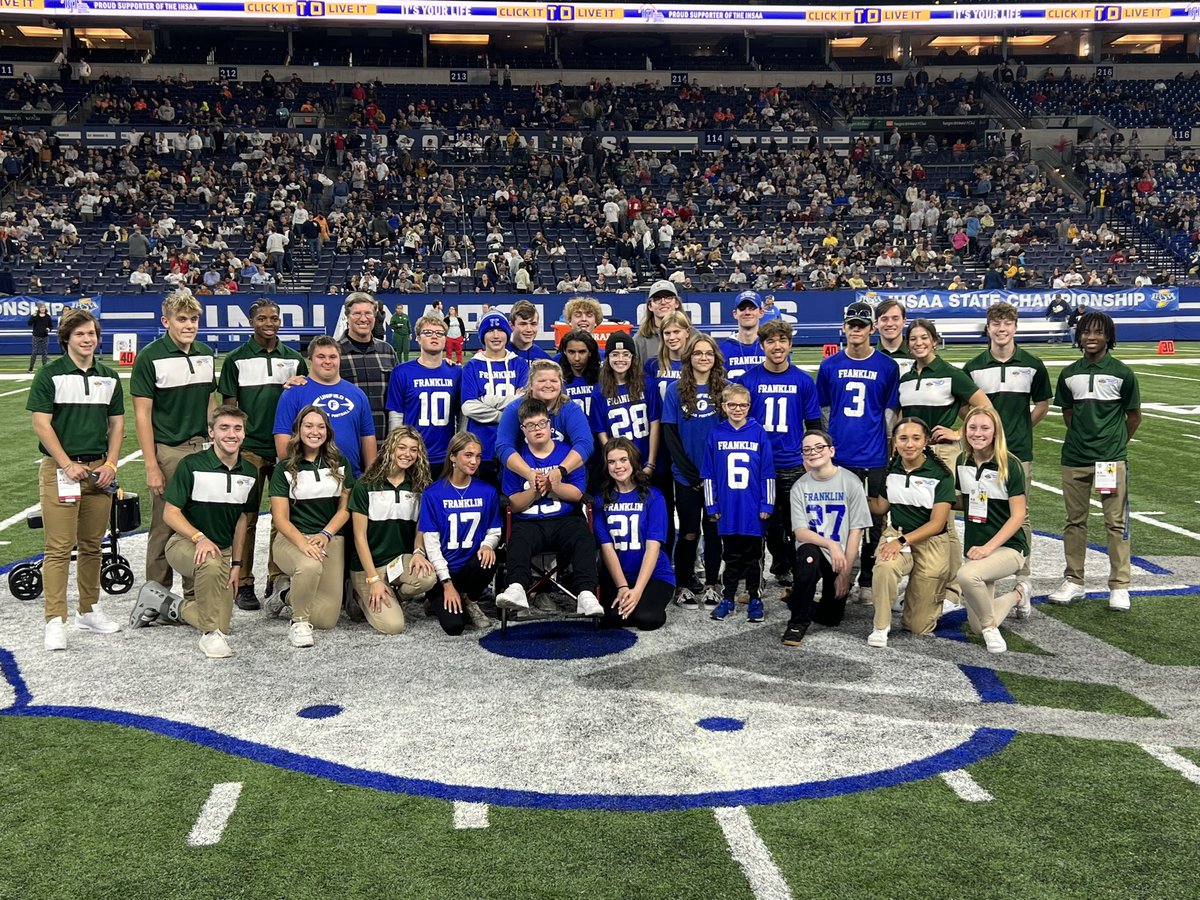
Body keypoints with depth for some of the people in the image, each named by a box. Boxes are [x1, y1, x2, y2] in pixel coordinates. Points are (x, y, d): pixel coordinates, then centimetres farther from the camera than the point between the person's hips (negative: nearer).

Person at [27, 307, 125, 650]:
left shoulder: (109, 377, 12)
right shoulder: (49, 375, -2)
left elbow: (117, 423, 14)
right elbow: (41, 424, -6)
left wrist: (110, 464, 1)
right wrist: (67, 465, -12)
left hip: (99, 470, 4)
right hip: (60, 469, -4)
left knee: (92, 545, 12)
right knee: (59, 548, -6)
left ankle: (89, 611, 23)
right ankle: (55, 621, -4)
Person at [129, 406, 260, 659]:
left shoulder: (249, 473, 2)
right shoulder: (192, 465, -13)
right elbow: (170, 513, -12)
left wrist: (236, 563, 9)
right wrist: (200, 538, -28)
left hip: (223, 549, 6)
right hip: (184, 543, -5)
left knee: (221, 619, -4)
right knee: (210, 564, -41)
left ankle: (168, 606, 21)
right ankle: (211, 634, -24)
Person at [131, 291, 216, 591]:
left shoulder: (207, 354, 9)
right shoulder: (150, 356, -8)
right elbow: (142, 413, -9)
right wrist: (151, 466, -13)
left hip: (200, 449, 5)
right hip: (167, 451, -5)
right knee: (164, 528, 3)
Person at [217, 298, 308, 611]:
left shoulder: (294, 359, 10)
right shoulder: (237, 359, 3)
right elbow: (229, 406, 2)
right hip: (249, 449, -3)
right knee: (245, 518, 0)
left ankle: (279, 578, 19)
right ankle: (243, 583, 8)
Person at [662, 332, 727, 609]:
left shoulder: (725, 389, 2)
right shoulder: (675, 390, 0)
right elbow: (669, 434, -2)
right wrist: (692, 473, -8)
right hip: (686, 476, -1)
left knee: (713, 530, 7)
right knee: (689, 532, 5)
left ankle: (712, 586, 19)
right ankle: (684, 586, 17)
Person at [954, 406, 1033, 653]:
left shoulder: (1010, 465, -14)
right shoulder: (962, 462, 3)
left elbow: (1018, 516, -15)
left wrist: (988, 547, -24)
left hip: (1008, 547, -6)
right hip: (976, 548, 6)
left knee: (966, 575, -38)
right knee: (976, 627, 6)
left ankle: (990, 627, -11)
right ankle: (1018, 594, 34)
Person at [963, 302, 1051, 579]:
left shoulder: (1032, 365, 1)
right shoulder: (973, 367, 2)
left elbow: (1042, 403, 13)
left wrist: (1022, 429, 8)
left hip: (1019, 452, 0)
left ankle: (1022, 578, 14)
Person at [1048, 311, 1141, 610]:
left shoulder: (1122, 373, -2)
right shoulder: (1069, 374, 6)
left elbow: (1134, 416, 6)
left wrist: (1116, 445, 9)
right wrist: (1083, 439, 11)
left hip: (1112, 460, -3)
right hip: (1074, 459, 3)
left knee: (1116, 522, 0)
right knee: (1075, 520, 10)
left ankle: (1119, 586, 8)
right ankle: (1073, 582, 20)